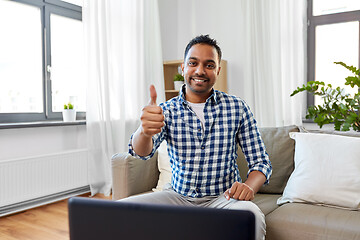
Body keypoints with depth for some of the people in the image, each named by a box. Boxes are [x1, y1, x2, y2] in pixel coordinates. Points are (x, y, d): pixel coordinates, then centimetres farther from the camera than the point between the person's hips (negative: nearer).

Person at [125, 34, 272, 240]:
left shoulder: (237, 108, -1)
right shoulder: (166, 111, 0)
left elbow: (261, 162, 1)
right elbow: (142, 152, -18)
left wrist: (249, 186, -22)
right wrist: (145, 131, -43)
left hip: (222, 197, -1)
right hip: (178, 196, 2)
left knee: (252, 216, -34)